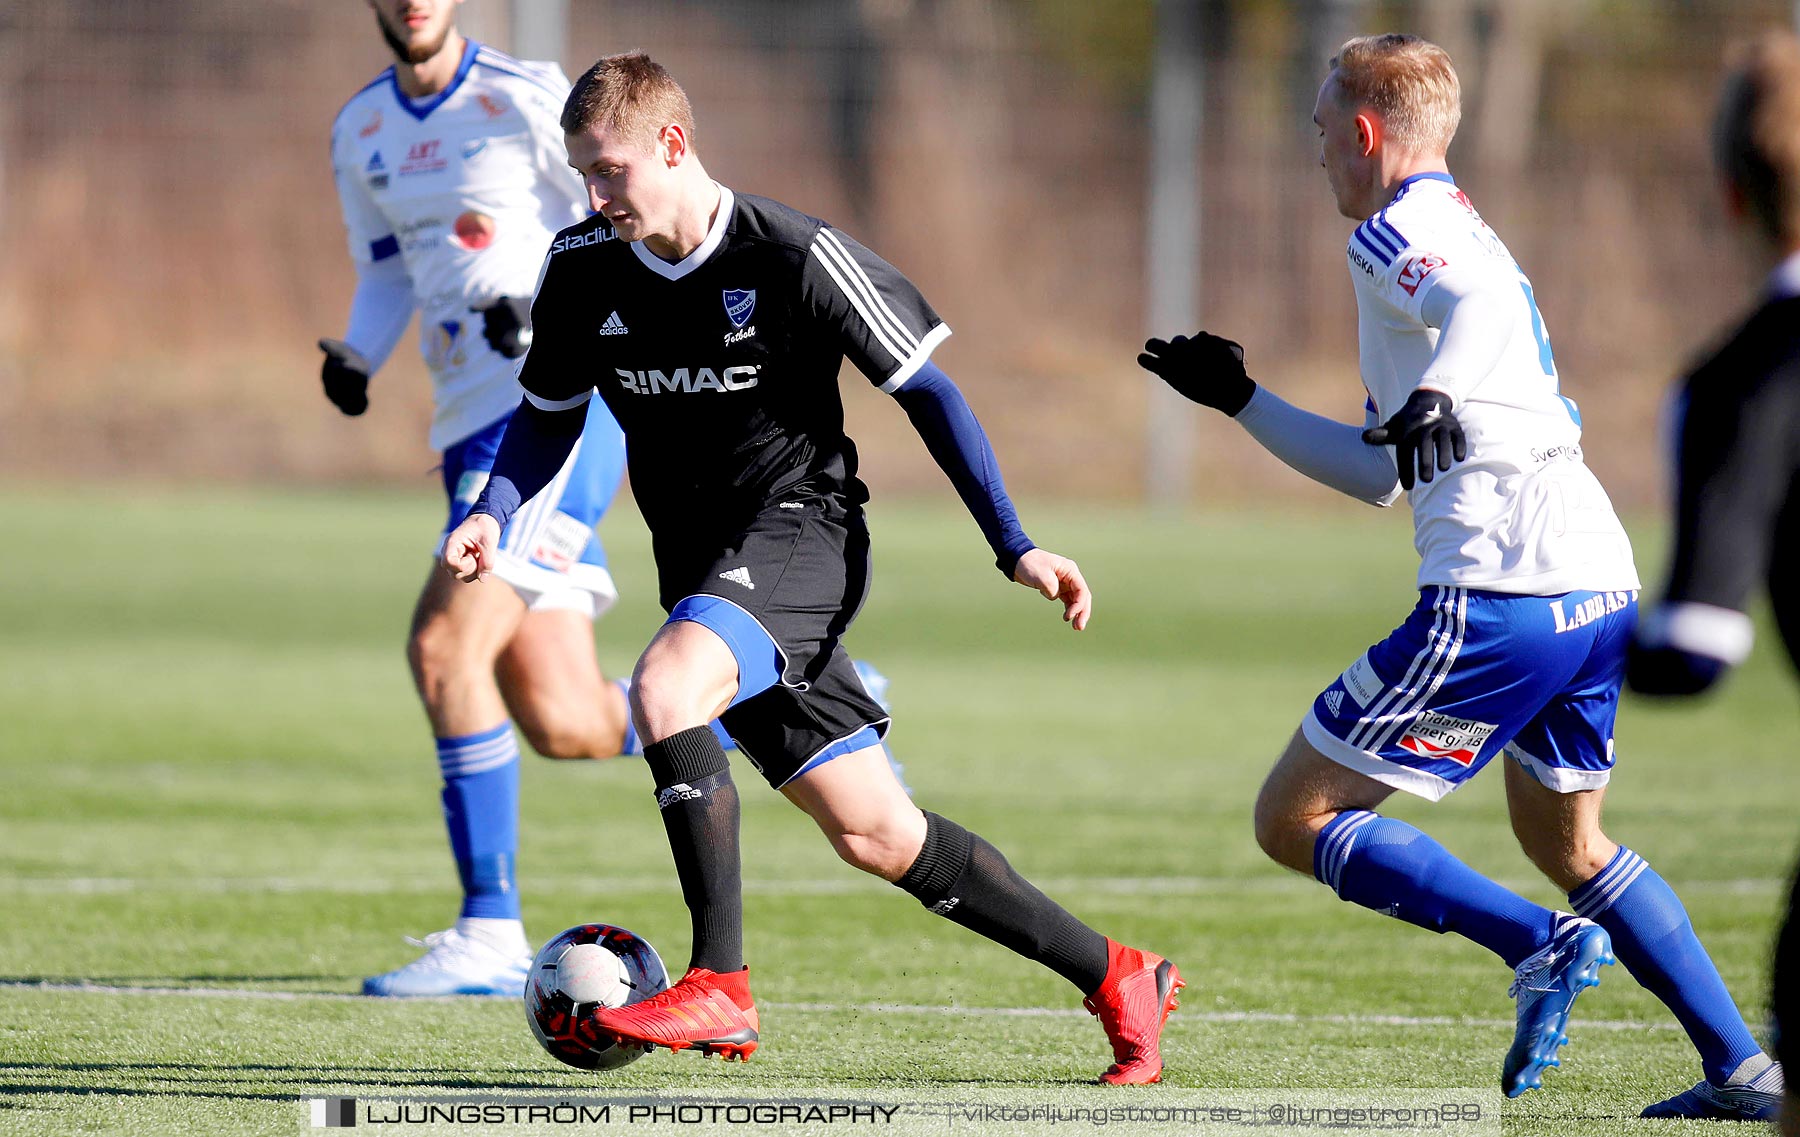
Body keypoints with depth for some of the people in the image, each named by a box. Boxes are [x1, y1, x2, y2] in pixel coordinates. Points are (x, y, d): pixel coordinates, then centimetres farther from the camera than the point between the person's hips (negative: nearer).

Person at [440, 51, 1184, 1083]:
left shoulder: (797, 258, -14)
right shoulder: (584, 270, 2)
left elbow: (924, 389, -6)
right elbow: (549, 418, 17)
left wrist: (1016, 548, -8)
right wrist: (493, 515, -3)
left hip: (802, 528, -6)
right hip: (708, 574, 6)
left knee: (663, 687, -33)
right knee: (873, 834, 4)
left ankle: (721, 987, -31)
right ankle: (1117, 980, 17)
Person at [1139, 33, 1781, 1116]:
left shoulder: (1396, 233, -2)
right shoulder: (1464, 234, 28)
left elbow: (1483, 304, -27)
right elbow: (1383, 474, 33)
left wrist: (1437, 390, -44)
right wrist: (1241, 399, 38)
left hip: (1496, 595, -10)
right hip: (1602, 581, 10)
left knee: (1294, 818, -2)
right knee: (1567, 843, 26)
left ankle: (1540, 944, -14)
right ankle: (1745, 1064, 17)